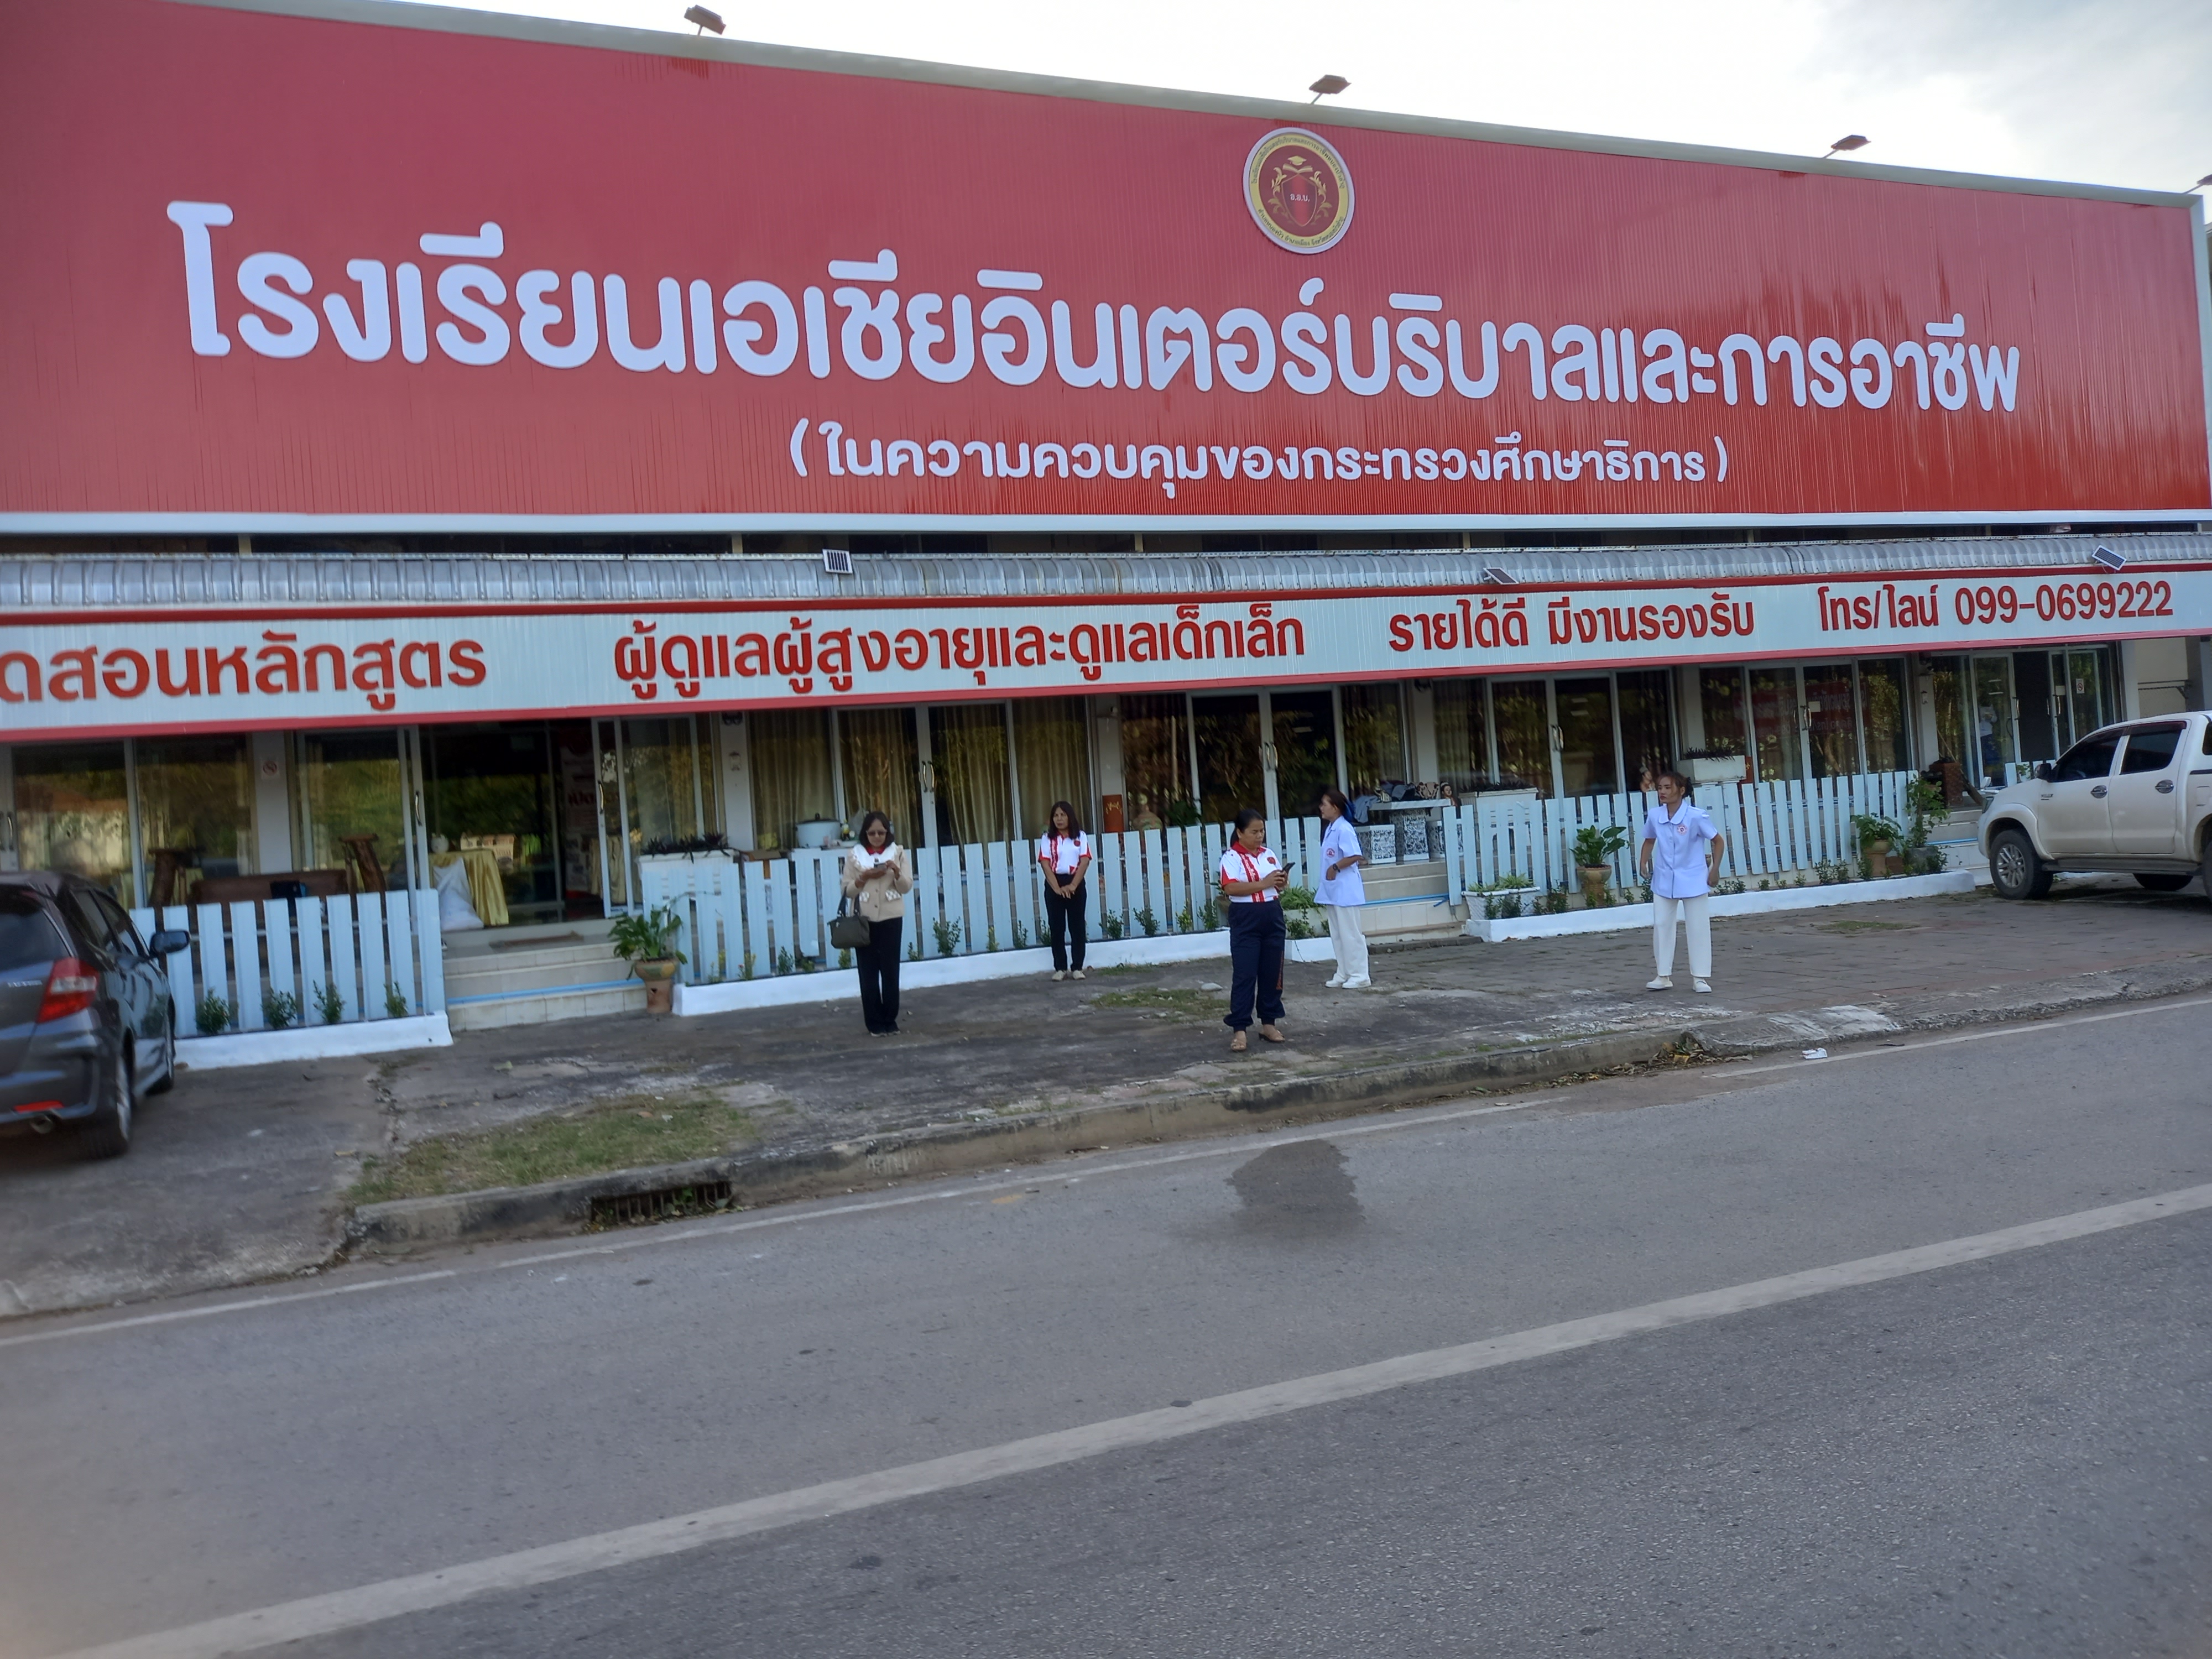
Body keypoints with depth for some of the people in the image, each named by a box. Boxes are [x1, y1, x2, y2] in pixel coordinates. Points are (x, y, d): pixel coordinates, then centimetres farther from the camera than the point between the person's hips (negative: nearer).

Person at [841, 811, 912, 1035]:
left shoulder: (897, 852, 4)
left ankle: (890, 1020, 11)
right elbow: (847, 891, 2)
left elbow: (907, 887, 2)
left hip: (891, 919, 0)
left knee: (890, 970, 1)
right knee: (869, 972, 2)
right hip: (865, 920, 0)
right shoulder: (854, 855, 3)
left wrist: (896, 871, -16)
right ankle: (875, 1023, 9)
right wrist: (864, 877, -14)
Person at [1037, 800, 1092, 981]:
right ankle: (1060, 968, 7)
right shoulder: (1047, 838, 4)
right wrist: (1057, 887, -16)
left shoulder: (1080, 836, 4)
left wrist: (1072, 885, -15)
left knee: (1078, 926, 1)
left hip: (1075, 884, 0)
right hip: (1054, 885, 0)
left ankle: (1078, 968, 6)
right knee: (1057, 927, 2)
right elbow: (1045, 864, -5)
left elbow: (1085, 862, -4)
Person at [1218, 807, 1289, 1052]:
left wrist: (1282, 882, -4)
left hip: (1272, 917, 6)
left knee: (1272, 973, 10)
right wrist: (1263, 884, -24)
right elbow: (1230, 888, -21)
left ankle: (1268, 1023, 22)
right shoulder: (1232, 857, -7)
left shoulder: (1269, 854, 12)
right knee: (1244, 975, -6)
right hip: (1245, 920, -6)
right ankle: (1239, 1030, -4)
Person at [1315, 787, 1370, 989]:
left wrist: (1336, 868, -19)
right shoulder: (1330, 828, 12)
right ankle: (1344, 973, 23)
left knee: (1350, 934, -3)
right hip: (1333, 891, 10)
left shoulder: (1344, 829, -17)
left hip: (1345, 890, -10)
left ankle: (1359, 976, 3)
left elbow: (1355, 856, -23)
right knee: (1337, 935, 15)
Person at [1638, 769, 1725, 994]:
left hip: (1693, 881, -4)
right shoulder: (1655, 816, -5)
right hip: (1664, 881, 4)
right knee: (1661, 926, 5)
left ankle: (1700, 977, 11)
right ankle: (1664, 976, 14)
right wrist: (1643, 862, 0)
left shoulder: (1696, 816, -16)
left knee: (1698, 928, 3)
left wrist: (1714, 869, -7)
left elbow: (1718, 841, -5)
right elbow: (1649, 841, 14)